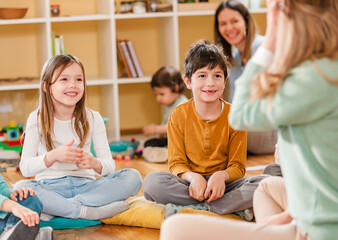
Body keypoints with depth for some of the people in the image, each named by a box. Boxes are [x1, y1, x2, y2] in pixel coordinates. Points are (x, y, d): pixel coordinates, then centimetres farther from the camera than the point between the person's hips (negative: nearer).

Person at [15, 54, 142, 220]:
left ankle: (56, 208, -27)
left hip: (84, 185, 2)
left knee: (133, 177, -21)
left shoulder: (92, 118, 3)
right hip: (49, 186, -2)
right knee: (21, 188, -34)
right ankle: (89, 211, -31)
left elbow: (109, 165, 0)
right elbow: (25, 168, -7)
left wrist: (94, 163, -24)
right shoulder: (37, 119, -1)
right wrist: (53, 156, -25)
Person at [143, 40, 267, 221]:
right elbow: (176, 163, -2)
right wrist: (192, 177, -26)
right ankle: (235, 207, -29)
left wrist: (221, 176, -26)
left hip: (223, 185, 0)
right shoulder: (179, 115, 0)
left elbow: (238, 166, -2)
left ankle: (190, 209, -30)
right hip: (190, 184, 0)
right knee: (152, 181, -31)